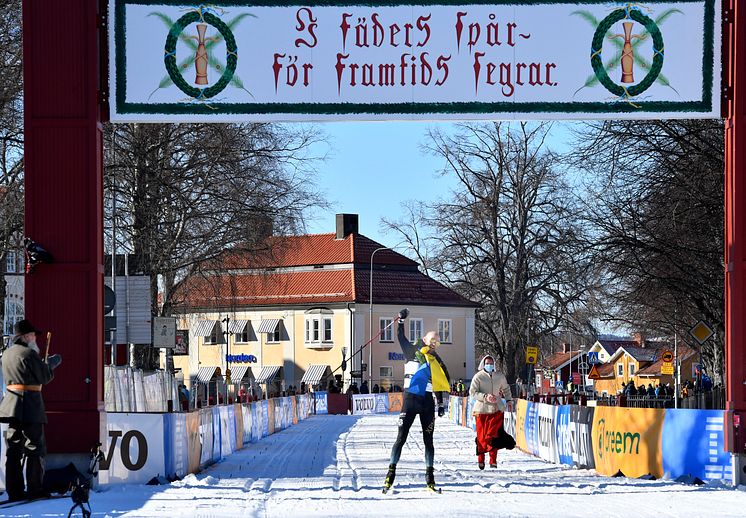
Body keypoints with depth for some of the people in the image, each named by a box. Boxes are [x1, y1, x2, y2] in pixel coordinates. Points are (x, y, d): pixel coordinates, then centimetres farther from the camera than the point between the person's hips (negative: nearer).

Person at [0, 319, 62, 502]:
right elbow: (44, 377, -7)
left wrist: (44, 363, 18)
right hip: (29, 404, -8)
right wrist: (51, 362, 10)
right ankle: (35, 490, 0)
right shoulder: (29, 354, -12)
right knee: (35, 448, 0)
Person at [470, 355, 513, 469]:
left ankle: (493, 460, -2)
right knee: (481, 435, 0)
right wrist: (485, 397, -18)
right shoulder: (478, 377, -3)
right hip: (482, 410, -2)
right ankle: (481, 459, 14)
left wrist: (509, 400, 16)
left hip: (497, 409, 2)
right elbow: (472, 392, -7)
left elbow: (506, 389, 26)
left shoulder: (500, 376, 9)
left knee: (494, 436, -5)